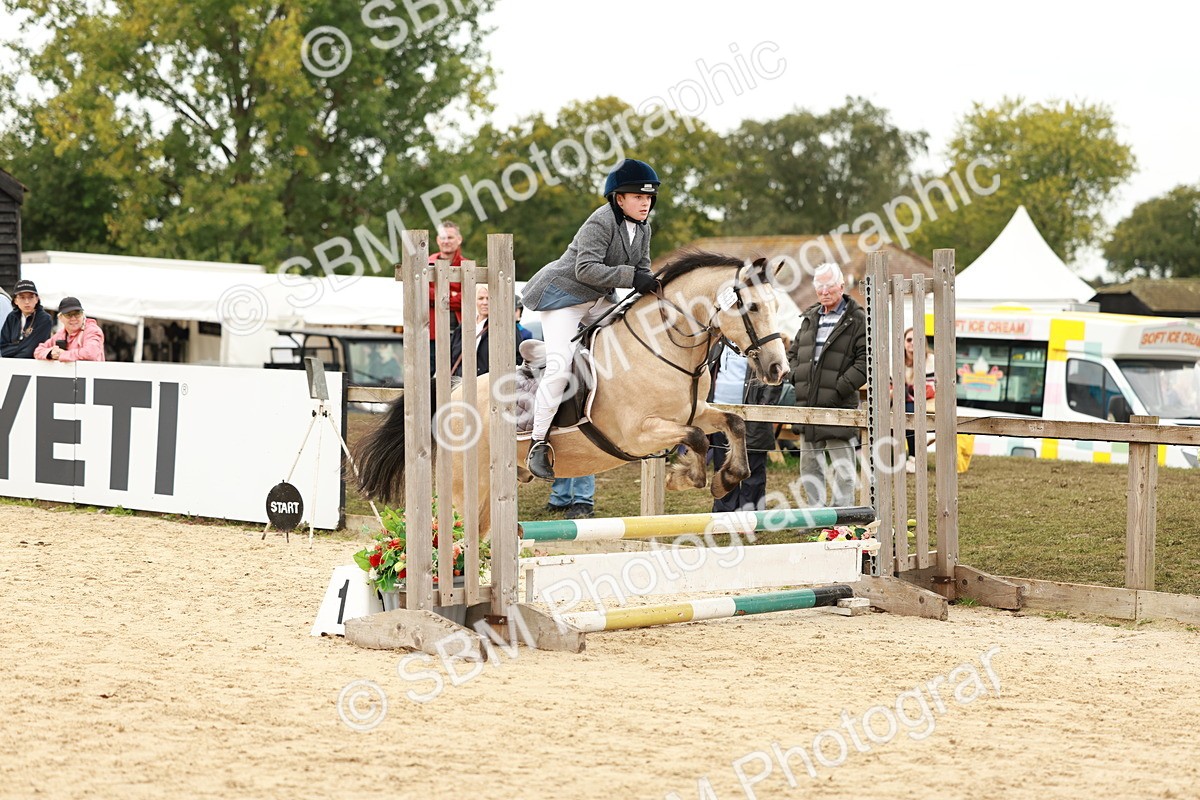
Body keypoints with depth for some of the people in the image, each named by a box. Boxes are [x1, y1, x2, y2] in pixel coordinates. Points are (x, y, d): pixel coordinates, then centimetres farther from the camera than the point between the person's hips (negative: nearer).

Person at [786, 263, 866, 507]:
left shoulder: (857, 320, -6)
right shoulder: (810, 318, 15)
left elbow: (864, 362, -13)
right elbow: (793, 352, 24)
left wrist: (839, 389, -17)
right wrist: (796, 378, 5)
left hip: (838, 407, -7)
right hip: (807, 405, 7)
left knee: (842, 469, -5)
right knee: (810, 468, 14)